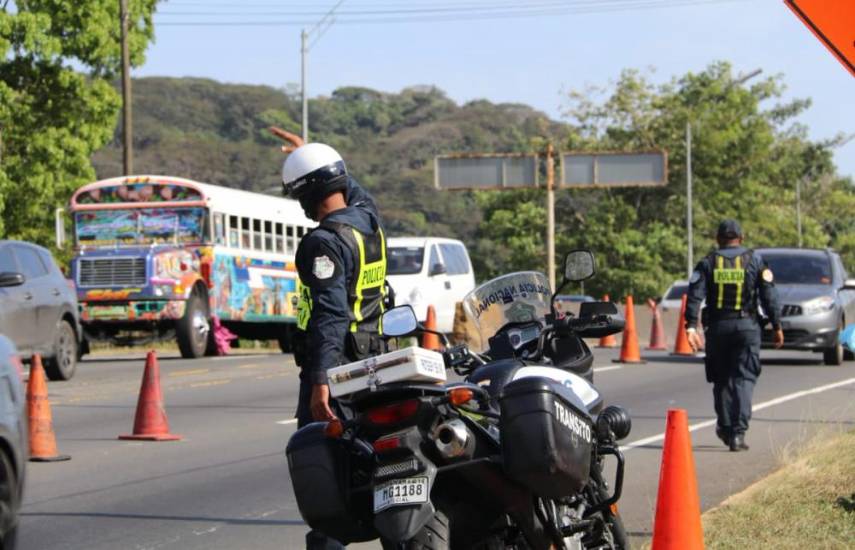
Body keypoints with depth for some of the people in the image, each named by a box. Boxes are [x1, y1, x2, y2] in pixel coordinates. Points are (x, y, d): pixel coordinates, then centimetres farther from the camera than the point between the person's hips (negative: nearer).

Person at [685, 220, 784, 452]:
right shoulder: (755, 261, 3)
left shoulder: (708, 263, 5)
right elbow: (769, 296, 0)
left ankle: (725, 427, 21)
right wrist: (777, 326, 5)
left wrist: (691, 326, -10)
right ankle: (738, 432, -12)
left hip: (717, 328, 1)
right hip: (747, 327, -1)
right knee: (743, 379, -2)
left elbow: (695, 295, -6)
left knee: (721, 380, 14)